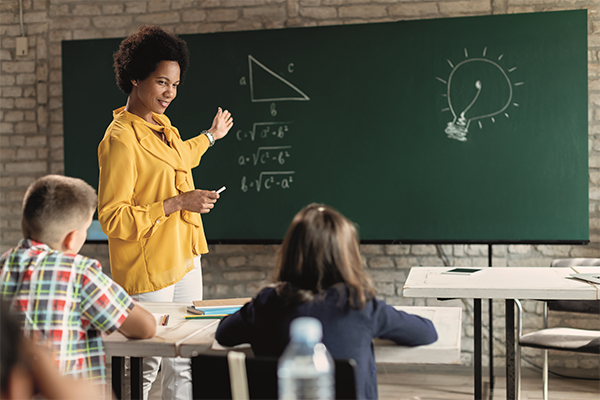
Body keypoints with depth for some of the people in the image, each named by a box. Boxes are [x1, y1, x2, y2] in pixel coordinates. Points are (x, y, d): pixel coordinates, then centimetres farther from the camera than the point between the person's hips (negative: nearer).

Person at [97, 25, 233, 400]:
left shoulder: (163, 126, 10)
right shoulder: (121, 139, -18)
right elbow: (112, 218, -20)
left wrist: (211, 136, 47)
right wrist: (177, 204, -22)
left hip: (185, 257, 9)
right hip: (147, 270, -8)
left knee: (184, 364, 13)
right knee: (145, 367, 1)